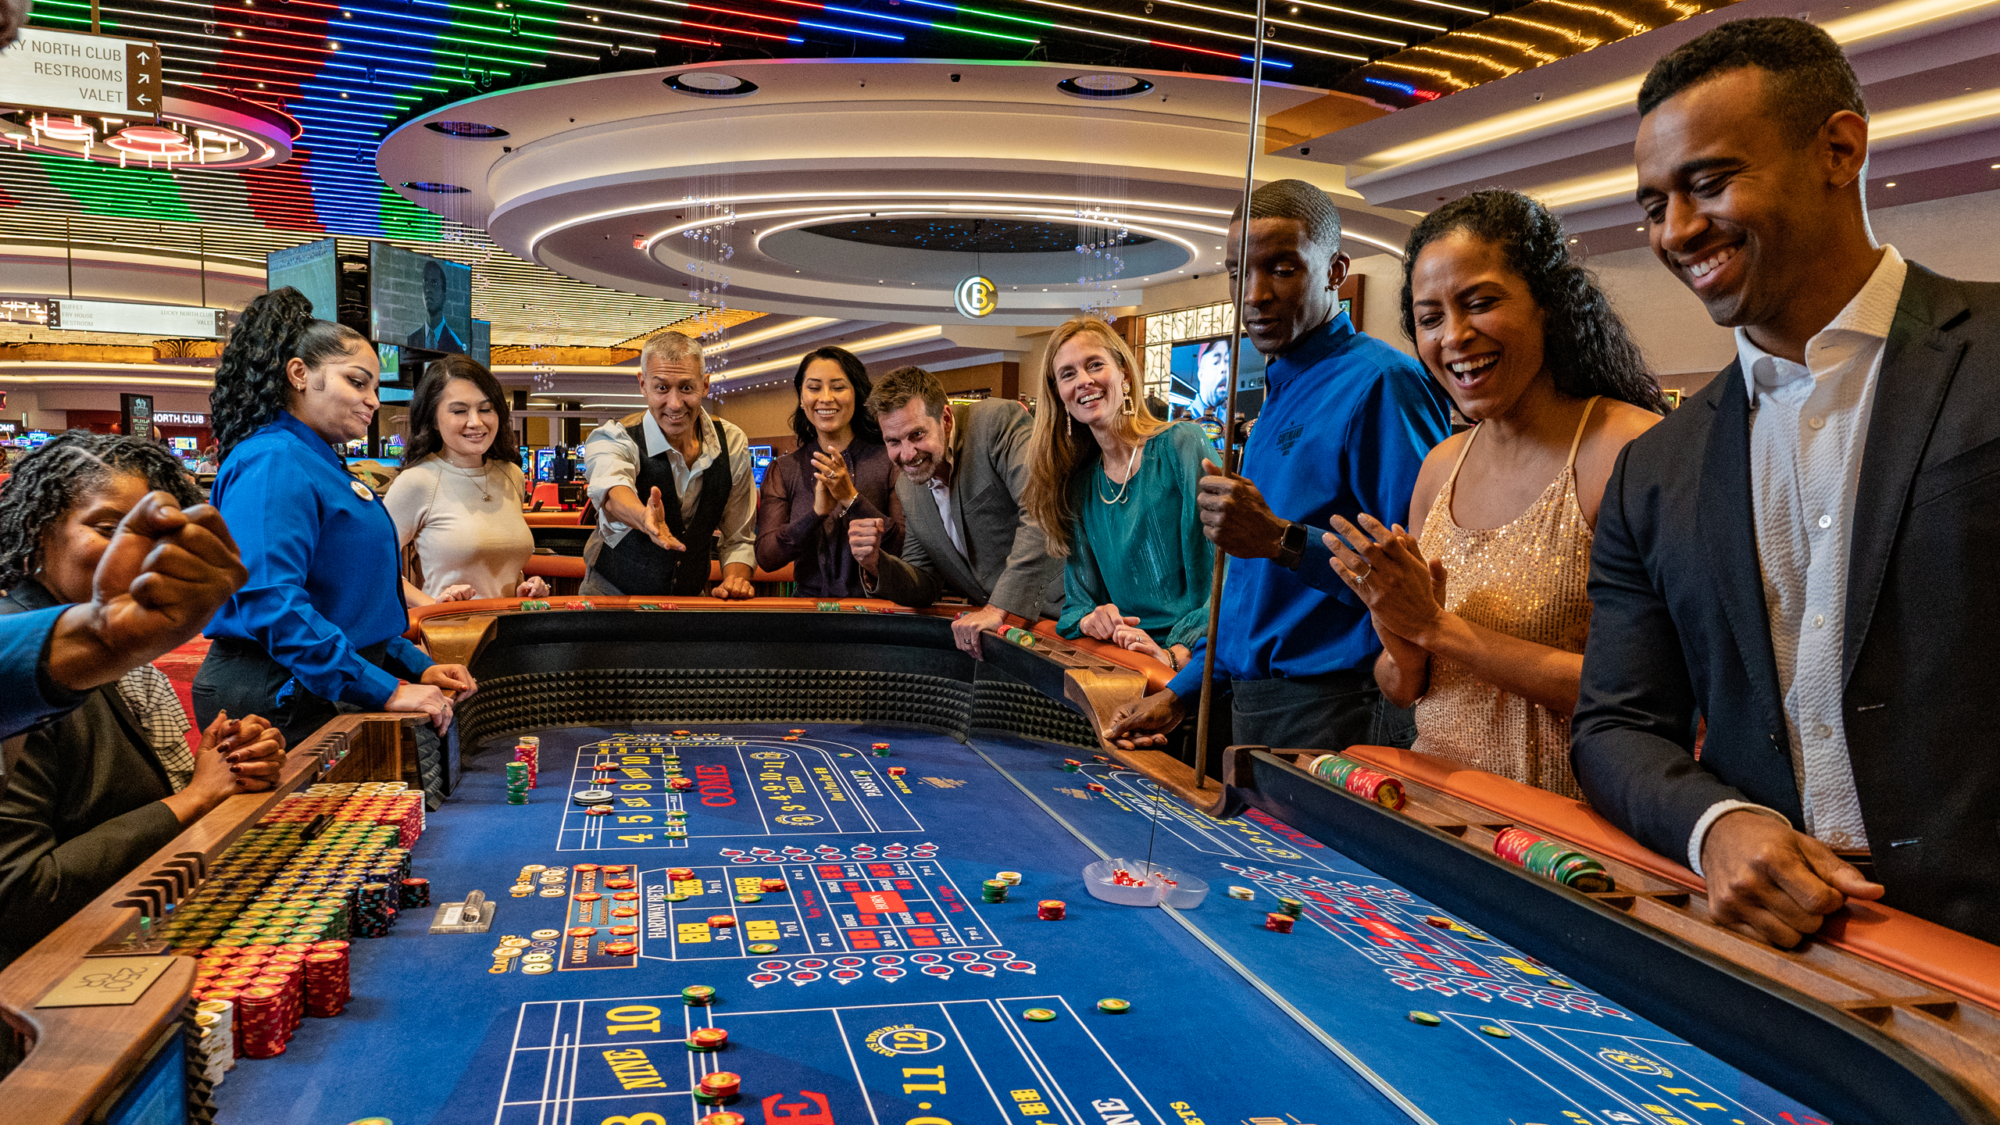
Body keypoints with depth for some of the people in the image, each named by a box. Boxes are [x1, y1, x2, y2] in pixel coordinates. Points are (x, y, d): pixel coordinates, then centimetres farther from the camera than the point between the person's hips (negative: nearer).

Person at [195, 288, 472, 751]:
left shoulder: (322, 464, 19)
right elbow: (273, 604, -25)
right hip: (275, 697, -9)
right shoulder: (274, 465, -12)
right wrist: (385, 691, -25)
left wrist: (416, 666, 15)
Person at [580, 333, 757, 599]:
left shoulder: (732, 443, -2)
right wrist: (644, 518, -57)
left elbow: (738, 538, 6)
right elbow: (612, 488, -36)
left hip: (690, 600, 6)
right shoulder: (615, 438, -13)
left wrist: (735, 580, -13)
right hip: (613, 596, -6)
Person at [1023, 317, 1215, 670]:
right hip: (1123, 660, 5)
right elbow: (1077, 597, 15)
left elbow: (1229, 572, -10)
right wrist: (1090, 620, -9)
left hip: (1198, 658, -5)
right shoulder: (1079, 484, 14)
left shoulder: (1183, 445, -3)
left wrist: (1174, 654, -21)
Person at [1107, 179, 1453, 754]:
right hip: (1250, 706, 9)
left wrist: (1282, 540, -27)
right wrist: (1180, 693, 18)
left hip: (1334, 715, -8)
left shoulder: (1380, 382, -14)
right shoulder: (1279, 392, 16)